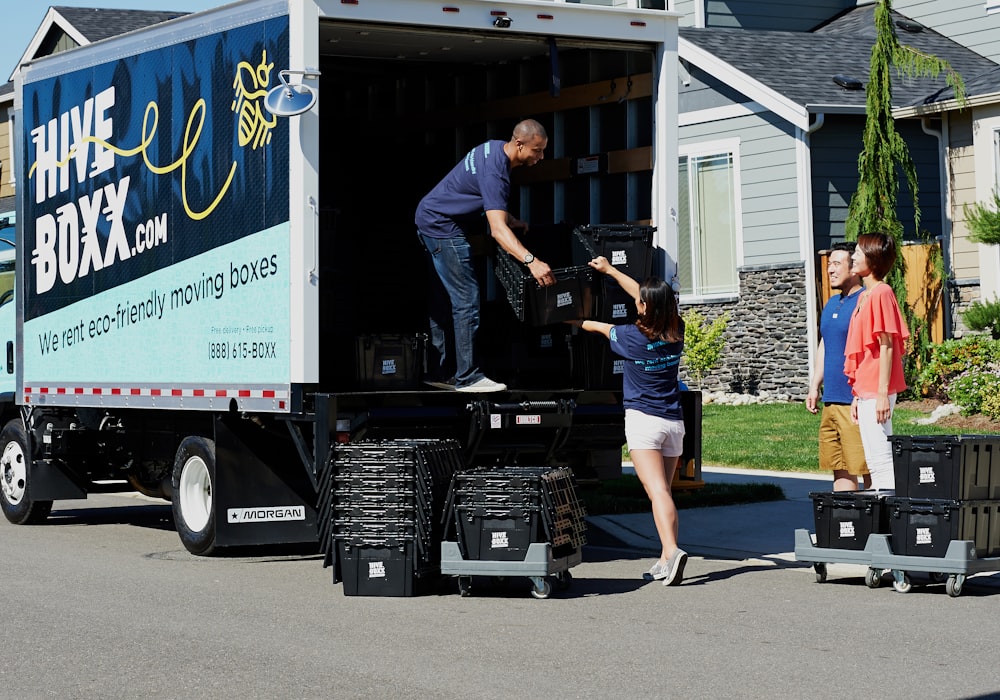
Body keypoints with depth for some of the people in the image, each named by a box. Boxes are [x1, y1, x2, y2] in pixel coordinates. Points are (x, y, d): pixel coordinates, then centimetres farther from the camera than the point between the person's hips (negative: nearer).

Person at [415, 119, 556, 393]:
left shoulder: (496, 149, 3)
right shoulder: (494, 171, -28)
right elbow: (497, 229, -38)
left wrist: (511, 221, 10)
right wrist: (531, 261, -49)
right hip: (443, 226, -11)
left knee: (444, 302, 13)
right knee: (467, 299, -11)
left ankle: (439, 371, 19)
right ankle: (467, 377, -10)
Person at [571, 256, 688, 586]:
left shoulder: (634, 336, -10)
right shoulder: (676, 331, 4)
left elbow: (604, 328, 11)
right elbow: (650, 296, 19)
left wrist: (576, 322, 32)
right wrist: (609, 270, 29)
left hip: (643, 419, -5)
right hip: (674, 421, 5)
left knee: (657, 489, -16)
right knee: (664, 489, 12)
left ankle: (671, 550, -33)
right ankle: (665, 561, 12)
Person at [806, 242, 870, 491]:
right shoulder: (831, 304, 18)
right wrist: (814, 387, 20)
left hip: (856, 402, -9)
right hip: (831, 400, 9)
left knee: (867, 469, -5)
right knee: (840, 469, 10)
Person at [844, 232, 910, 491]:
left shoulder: (881, 293, -11)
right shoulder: (864, 296, 17)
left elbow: (886, 346, -15)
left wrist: (883, 393, -18)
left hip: (876, 391, -10)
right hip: (864, 391, 10)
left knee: (881, 458, -8)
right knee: (873, 460, 11)